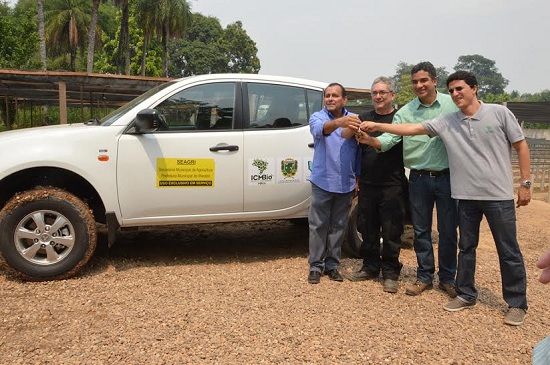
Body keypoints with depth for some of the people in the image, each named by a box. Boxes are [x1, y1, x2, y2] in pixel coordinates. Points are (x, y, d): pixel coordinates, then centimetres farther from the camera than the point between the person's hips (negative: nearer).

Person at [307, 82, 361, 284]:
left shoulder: (353, 119, 3)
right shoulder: (317, 117, -3)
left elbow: (358, 151, 8)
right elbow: (320, 129, -28)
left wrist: (358, 179, 9)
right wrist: (340, 122, -48)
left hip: (346, 184, 2)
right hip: (322, 182, -2)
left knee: (338, 227, 10)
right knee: (318, 226, 4)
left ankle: (332, 265, 22)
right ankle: (315, 265, 14)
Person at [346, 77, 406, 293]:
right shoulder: (365, 118, 12)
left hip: (392, 185, -4)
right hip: (367, 184, 4)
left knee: (391, 232, 3)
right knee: (368, 229, 12)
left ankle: (390, 273, 16)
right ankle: (370, 267, 27)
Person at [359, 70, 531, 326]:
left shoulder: (499, 113, -4)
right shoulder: (446, 123, 2)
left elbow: (521, 146, 1)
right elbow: (411, 129, -3)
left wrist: (525, 183, -3)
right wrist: (377, 126, -11)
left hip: (499, 195, -3)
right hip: (466, 196, 3)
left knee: (508, 251, 6)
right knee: (466, 248, 13)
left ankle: (516, 303, 20)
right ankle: (466, 295, 29)